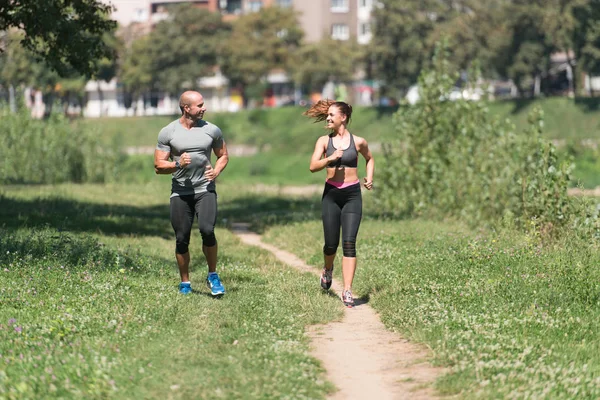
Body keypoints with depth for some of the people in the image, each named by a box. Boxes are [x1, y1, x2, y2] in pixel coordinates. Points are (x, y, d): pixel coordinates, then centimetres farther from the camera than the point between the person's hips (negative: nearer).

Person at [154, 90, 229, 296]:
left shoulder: (211, 130, 4)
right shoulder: (167, 132, 0)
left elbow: (223, 155, 17)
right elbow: (159, 166, 1)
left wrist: (216, 171, -3)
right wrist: (177, 165, -18)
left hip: (205, 189, 0)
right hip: (180, 192, 0)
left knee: (207, 230, -21)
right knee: (182, 239, 3)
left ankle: (213, 276, -1)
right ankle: (185, 283, 20)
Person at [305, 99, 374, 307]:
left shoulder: (358, 142, 2)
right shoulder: (324, 141, 3)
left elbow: (369, 159, 22)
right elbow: (313, 166, -8)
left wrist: (369, 177, 9)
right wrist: (330, 158, -23)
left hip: (352, 195, -1)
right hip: (331, 194, 1)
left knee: (349, 242, -11)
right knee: (331, 244, 5)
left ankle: (347, 291, -13)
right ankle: (328, 270, 40)